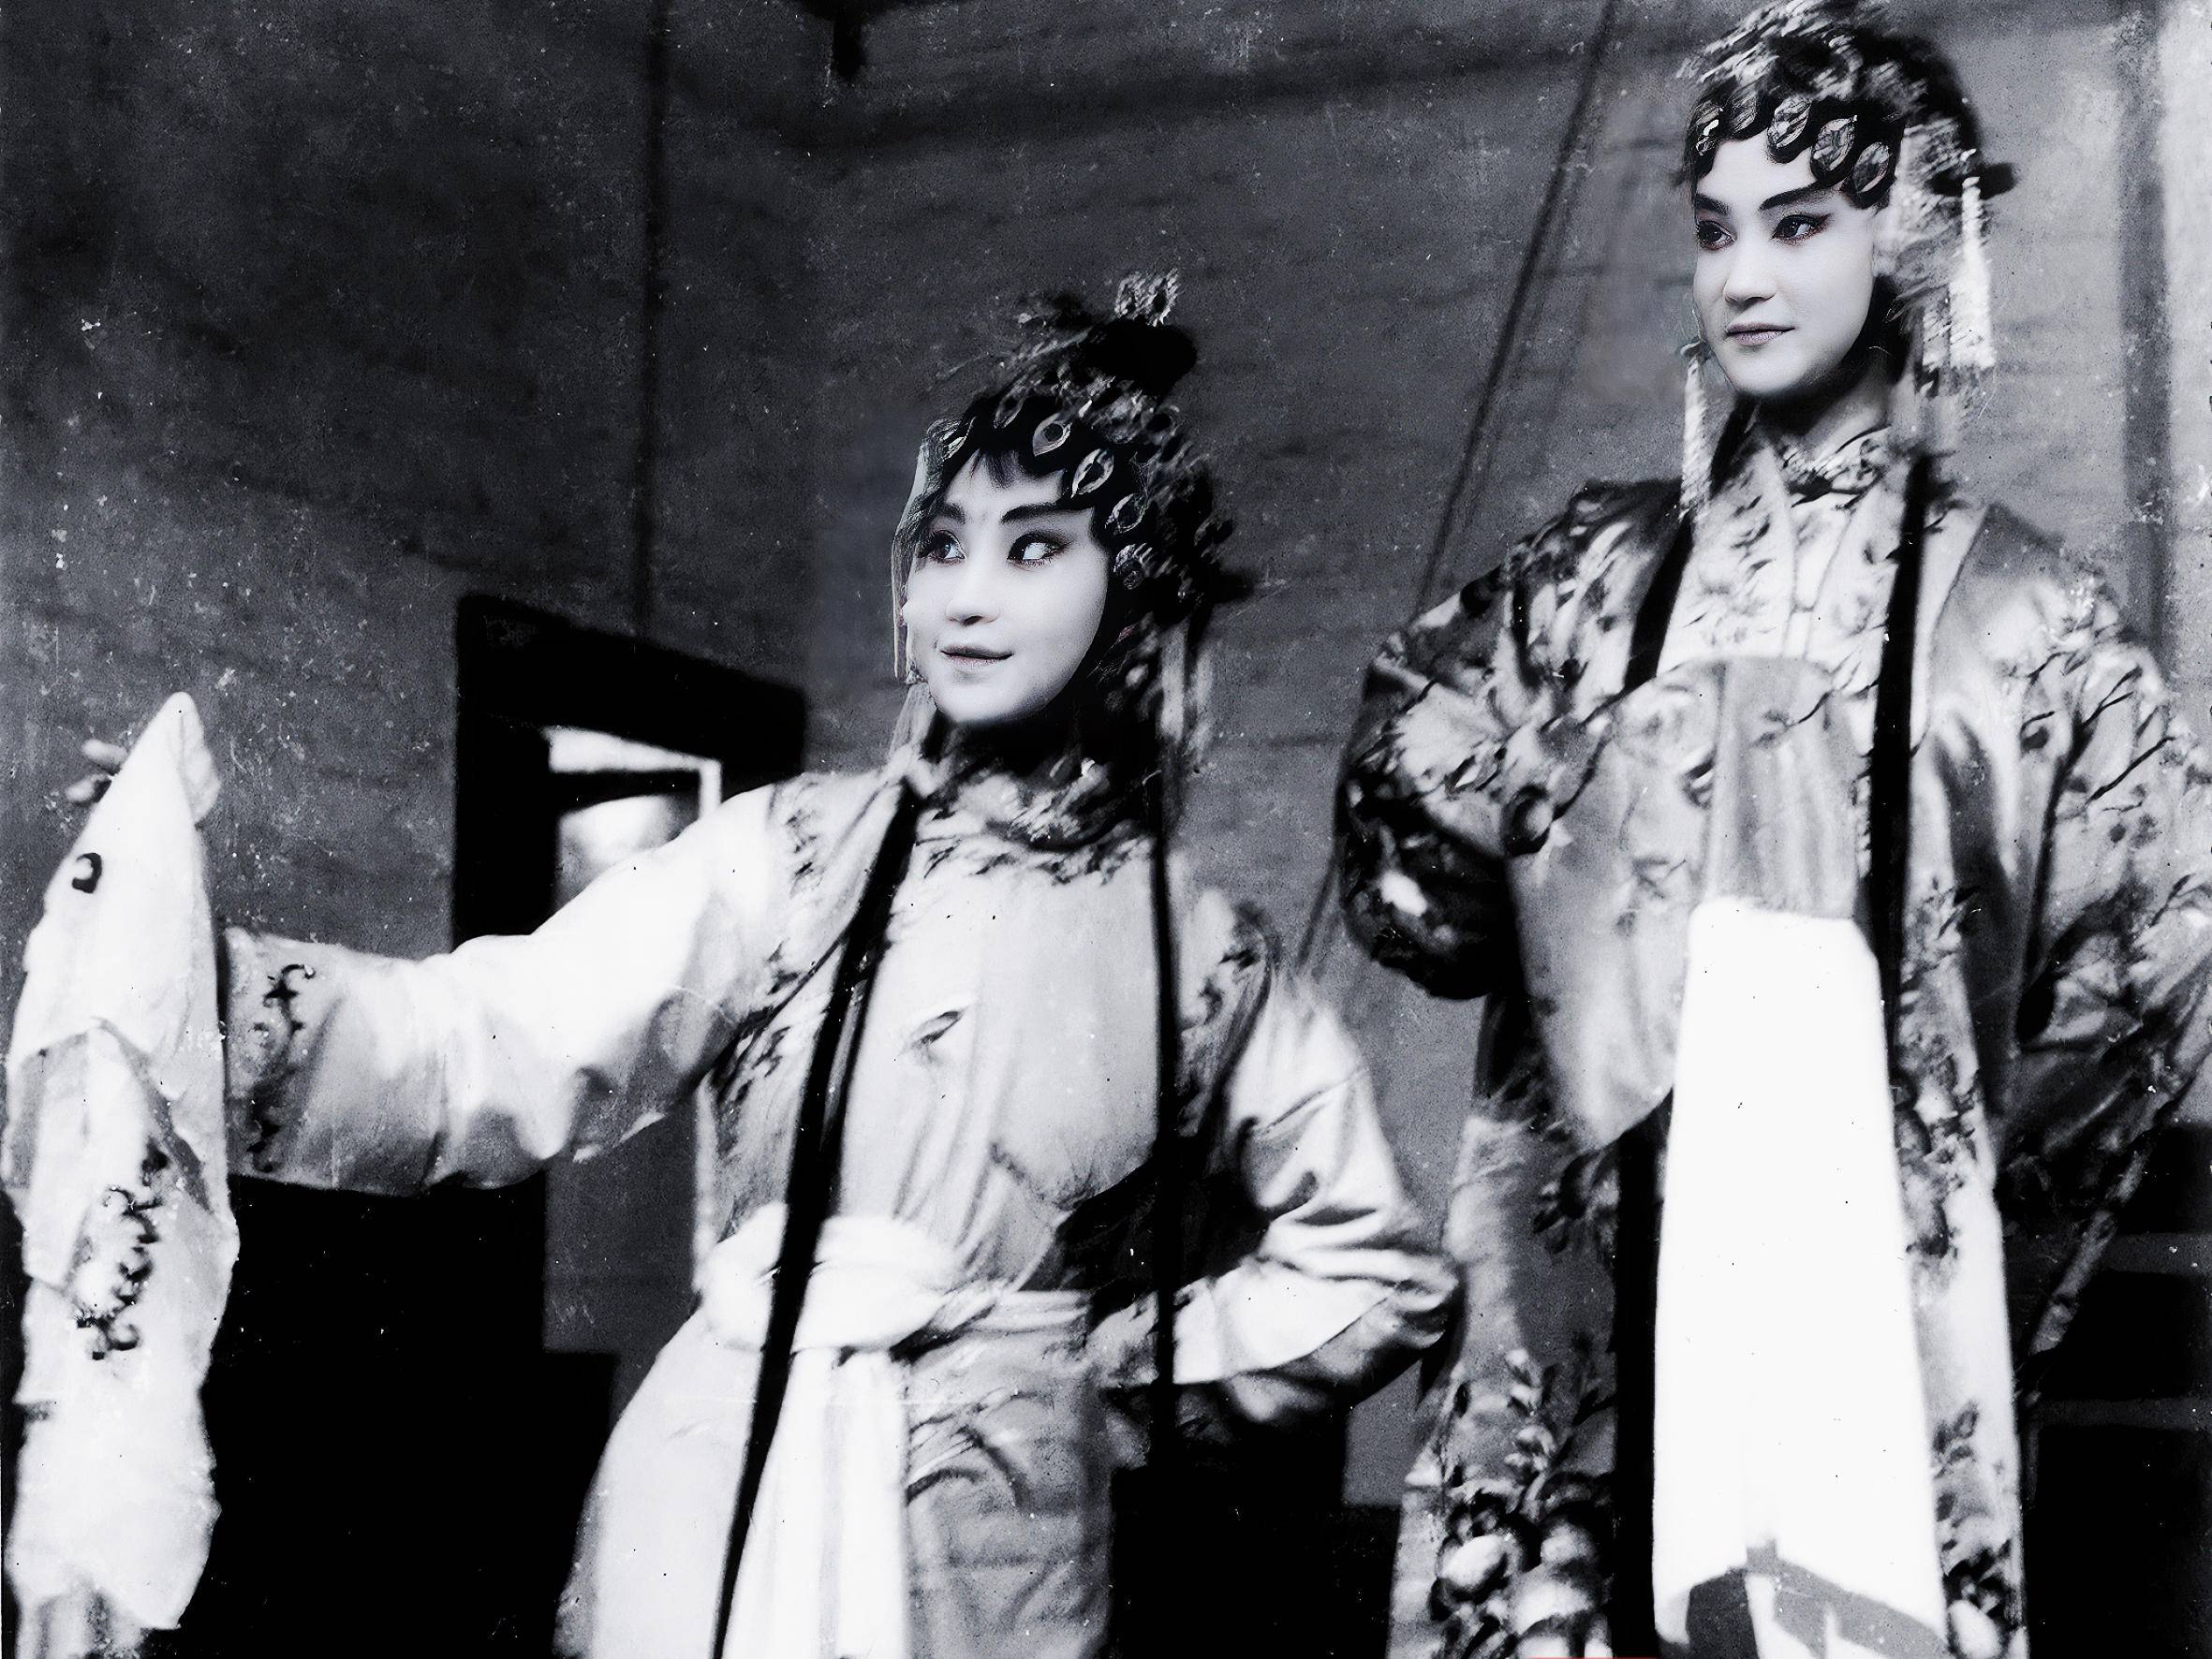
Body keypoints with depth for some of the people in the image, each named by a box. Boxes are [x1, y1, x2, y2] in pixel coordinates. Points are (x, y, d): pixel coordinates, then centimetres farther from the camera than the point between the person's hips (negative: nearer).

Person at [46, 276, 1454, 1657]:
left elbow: (1381, 1274, 13)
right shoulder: (791, 858, -1)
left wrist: (1125, 1362, 4)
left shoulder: (1207, 963, 2)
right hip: (726, 1510, 0)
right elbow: (489, 1055, -12)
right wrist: (186, 963, -26)